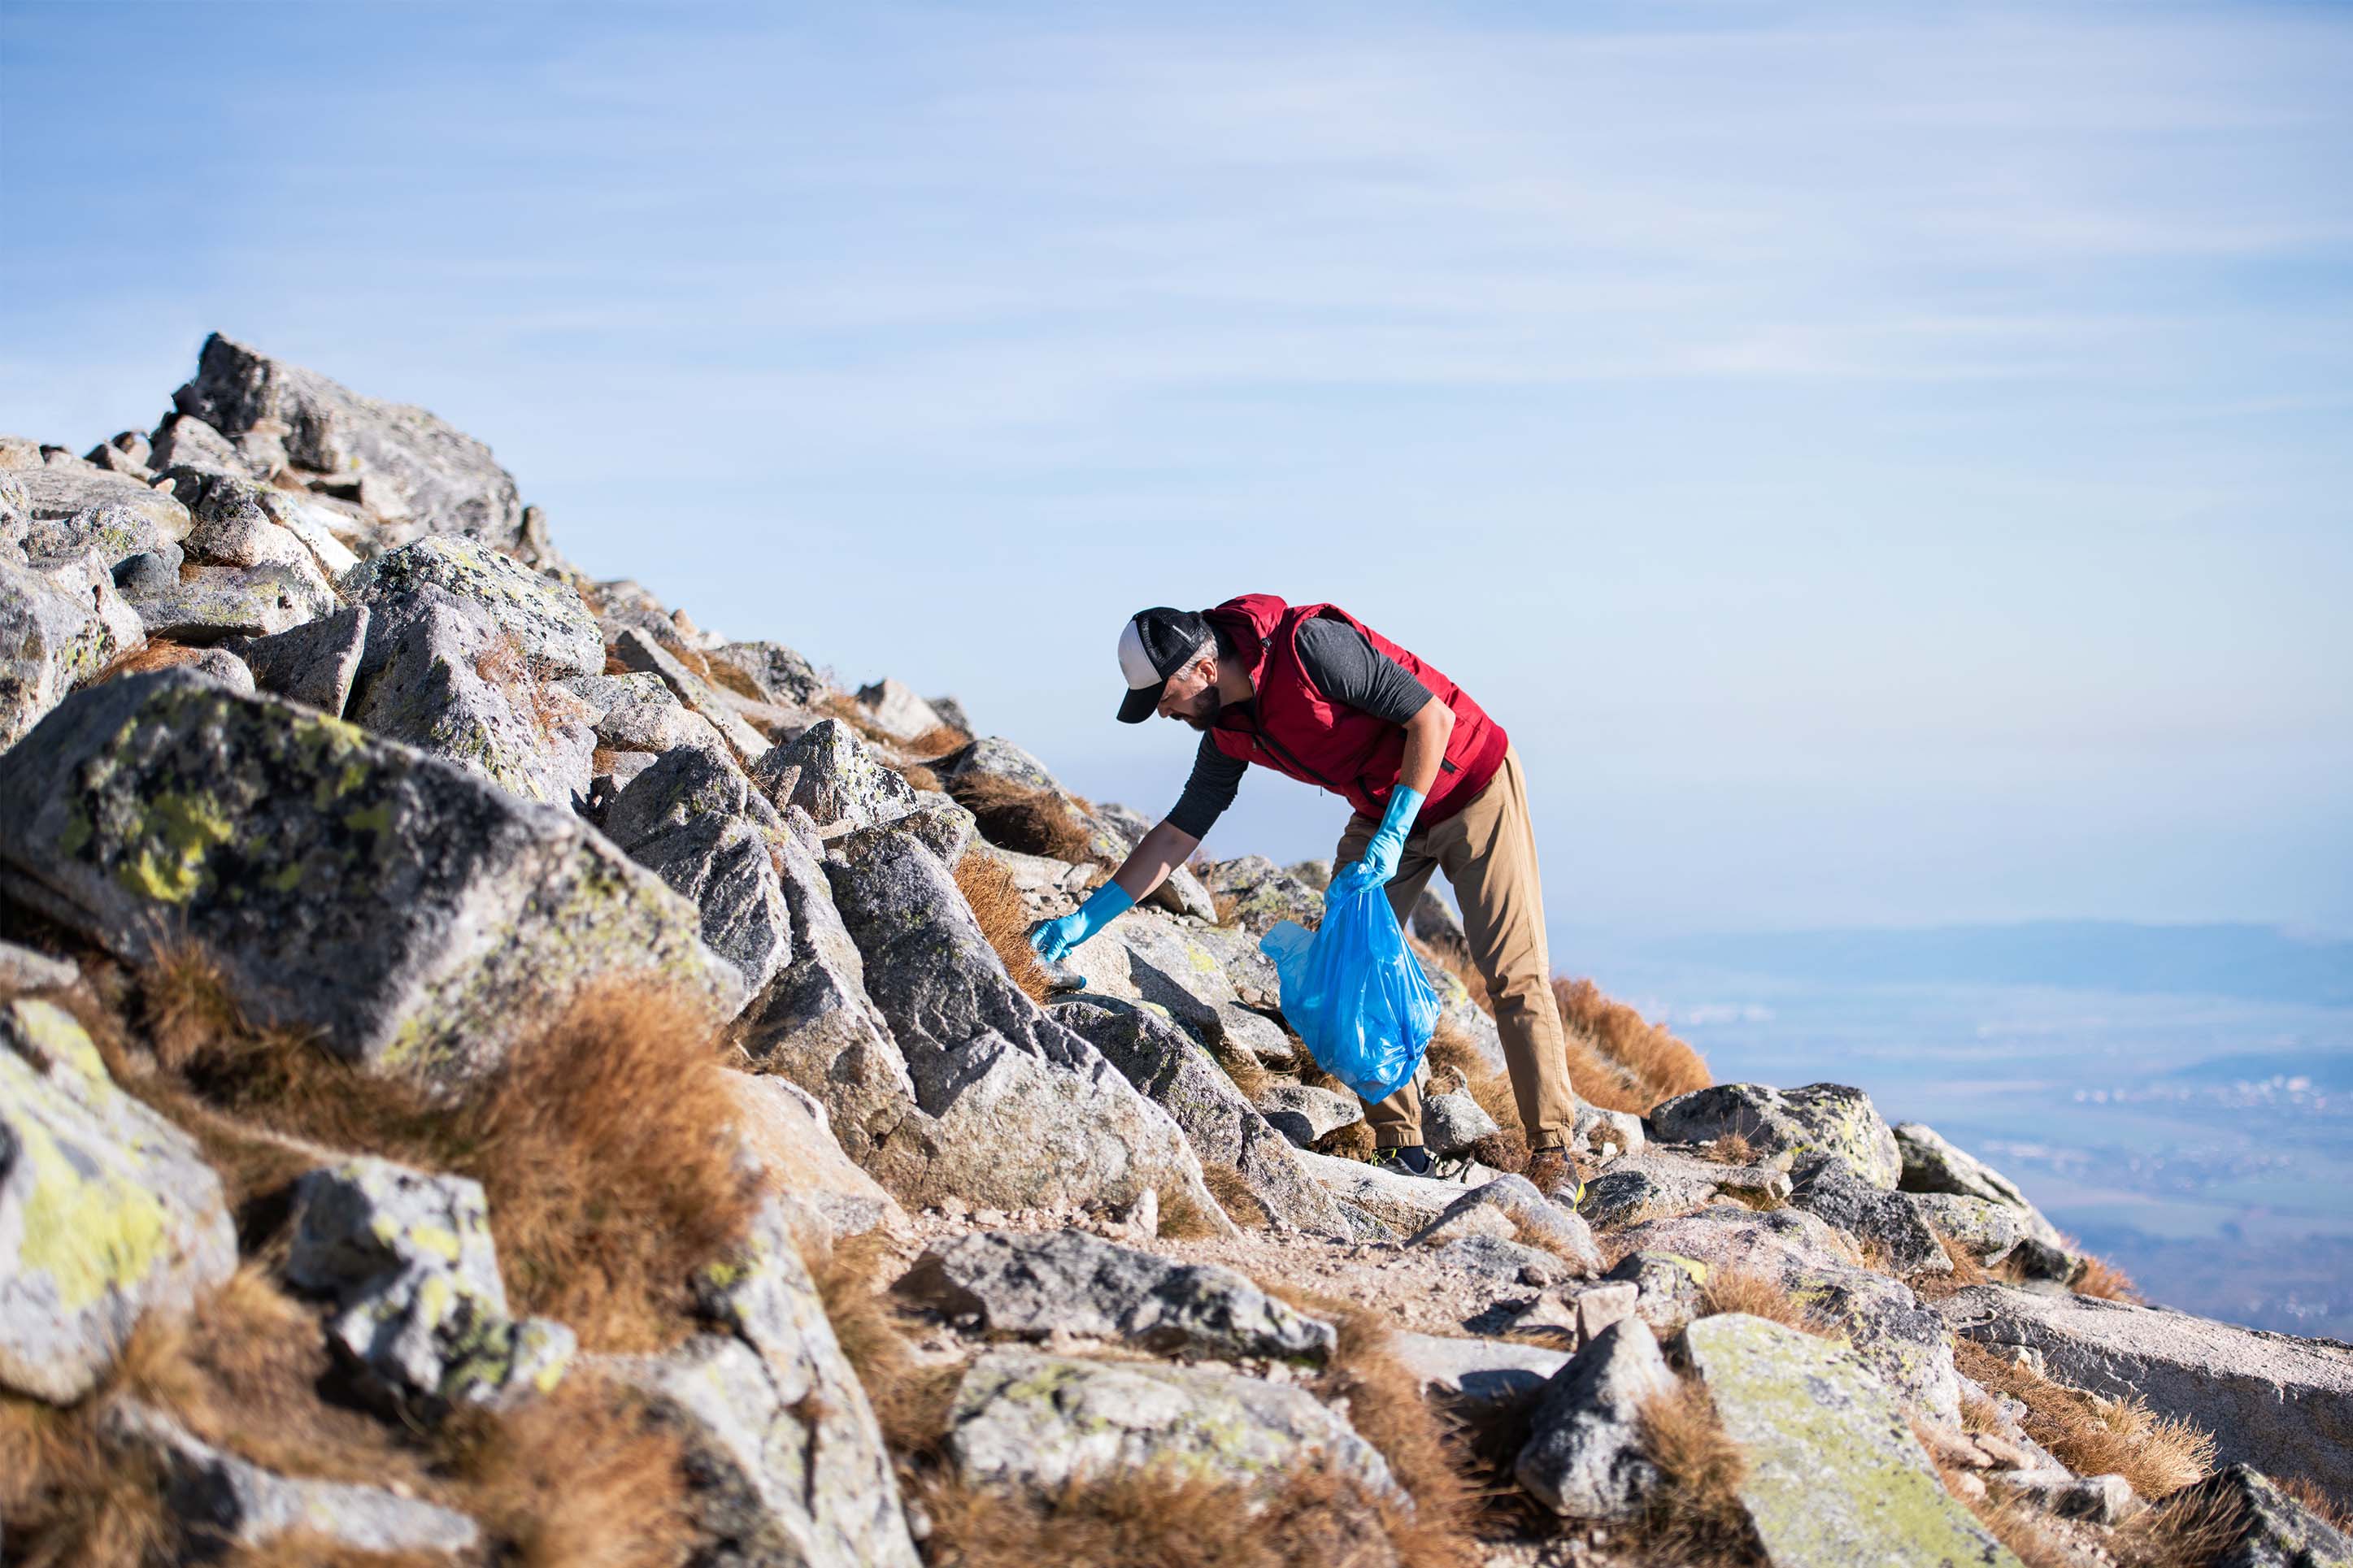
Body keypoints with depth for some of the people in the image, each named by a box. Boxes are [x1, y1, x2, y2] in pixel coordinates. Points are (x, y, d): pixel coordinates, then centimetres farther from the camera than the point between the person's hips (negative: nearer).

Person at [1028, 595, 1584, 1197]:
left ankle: (1553, 1155, -6)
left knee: (1514, 972, -10)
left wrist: (1391, 838, -27)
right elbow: (1177, 835, 5)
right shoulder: (1229, 732, -5)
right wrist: (1085, 918, 1)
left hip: (1473, 788, -7)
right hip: (1382, 811, 7)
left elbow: (1432, 717, -26)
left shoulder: (1311, 645, -29)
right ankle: (1401, 1151, 0)